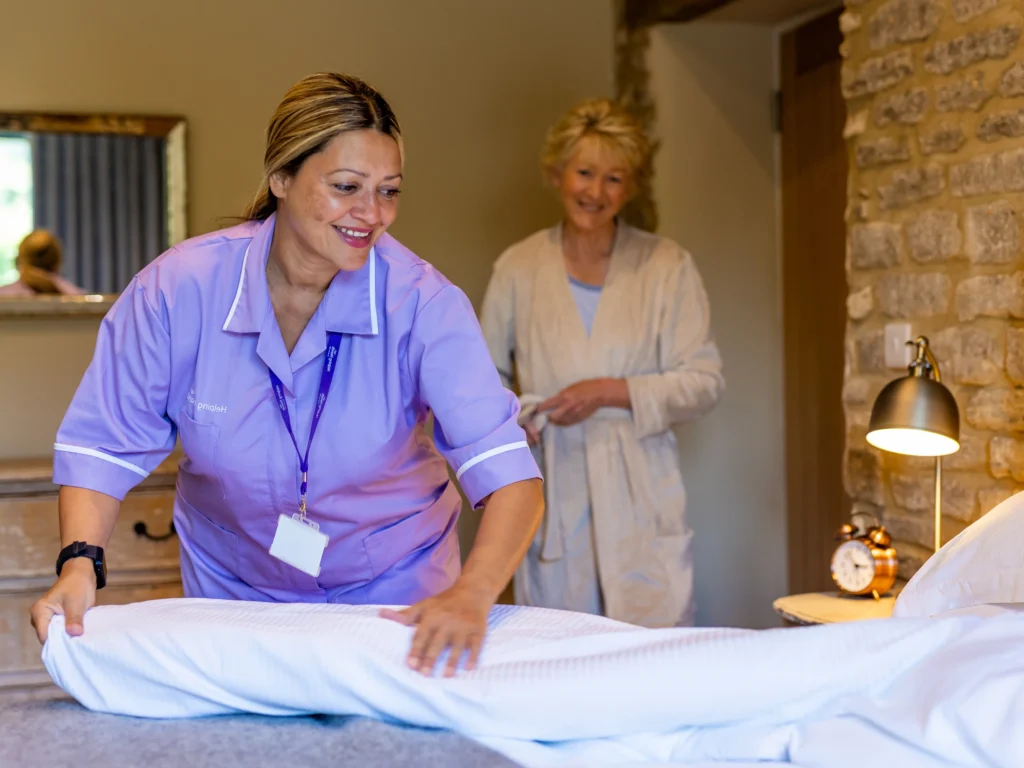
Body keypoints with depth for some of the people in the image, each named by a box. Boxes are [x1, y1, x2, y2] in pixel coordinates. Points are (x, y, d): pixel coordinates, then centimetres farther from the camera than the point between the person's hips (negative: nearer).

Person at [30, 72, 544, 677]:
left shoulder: (423, 303, -24)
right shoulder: (178, 288, -20)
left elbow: (509, 474, -31)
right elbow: (104, 445, -10)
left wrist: (472, 594, -48)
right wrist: (80, 562, -27)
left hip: (395, 596, -1)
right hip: (233, 597, 1)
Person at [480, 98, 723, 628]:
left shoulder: (668, 267, 3)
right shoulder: (518, 268, 7)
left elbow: (704, 382, 0)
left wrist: (610, 392, -13)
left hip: (641, 505, -1)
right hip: (550, 500, 1)